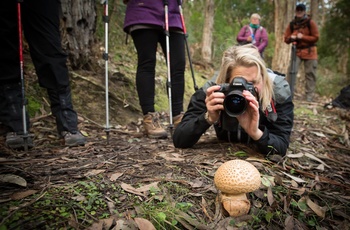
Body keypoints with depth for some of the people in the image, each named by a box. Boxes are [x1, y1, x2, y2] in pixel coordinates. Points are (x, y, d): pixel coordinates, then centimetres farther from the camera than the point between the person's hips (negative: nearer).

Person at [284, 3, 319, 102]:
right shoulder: (292, 24, 6)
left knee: (310, 74, 0)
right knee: (291, 70, -12)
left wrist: (303, 37, -18)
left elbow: (316, 37, -7)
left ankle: (309, 96, 7)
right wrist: (291, 38, -15)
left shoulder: (310, 22, -3)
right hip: (296, 51, 2)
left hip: (309, 51, -2)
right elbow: (286, 38, 8)